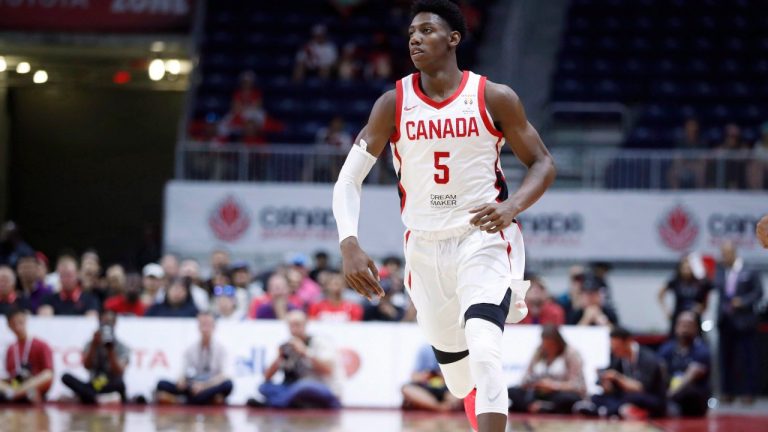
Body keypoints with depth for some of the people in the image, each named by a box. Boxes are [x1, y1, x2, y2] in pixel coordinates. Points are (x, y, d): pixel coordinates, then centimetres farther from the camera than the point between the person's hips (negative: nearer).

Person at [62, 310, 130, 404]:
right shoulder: (91, 345, 9)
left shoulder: (122, 348, 2)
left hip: (111, 388, -2)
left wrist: (110, 350, -20)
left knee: (119, 384, -38)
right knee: (66, 377, -24)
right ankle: (99, 399, -42)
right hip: (93, 387, 2)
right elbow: (87, 366, -8)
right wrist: (94, 345, -17)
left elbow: (118, 372, -13)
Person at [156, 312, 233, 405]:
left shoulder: (220, 349, 3)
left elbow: (222, 376, -8)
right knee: (162, 384, -20)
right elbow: (185, 374, 4)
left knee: (228, 384, -37)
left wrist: (204, 385, -24)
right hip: (193, 389, 1)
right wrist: (182, 381, -20)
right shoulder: (190, 350, 8)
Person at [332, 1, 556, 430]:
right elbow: (350, 177, -3)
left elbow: (543, 163, 1)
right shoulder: (394, 104, -4)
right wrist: (350, 246, -18)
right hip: (425, 247, 3)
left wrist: (512, 206, -19)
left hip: (483, 239, -3)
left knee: (484, 354, -25)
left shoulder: (494, 98, -8)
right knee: (459, 376, 10)